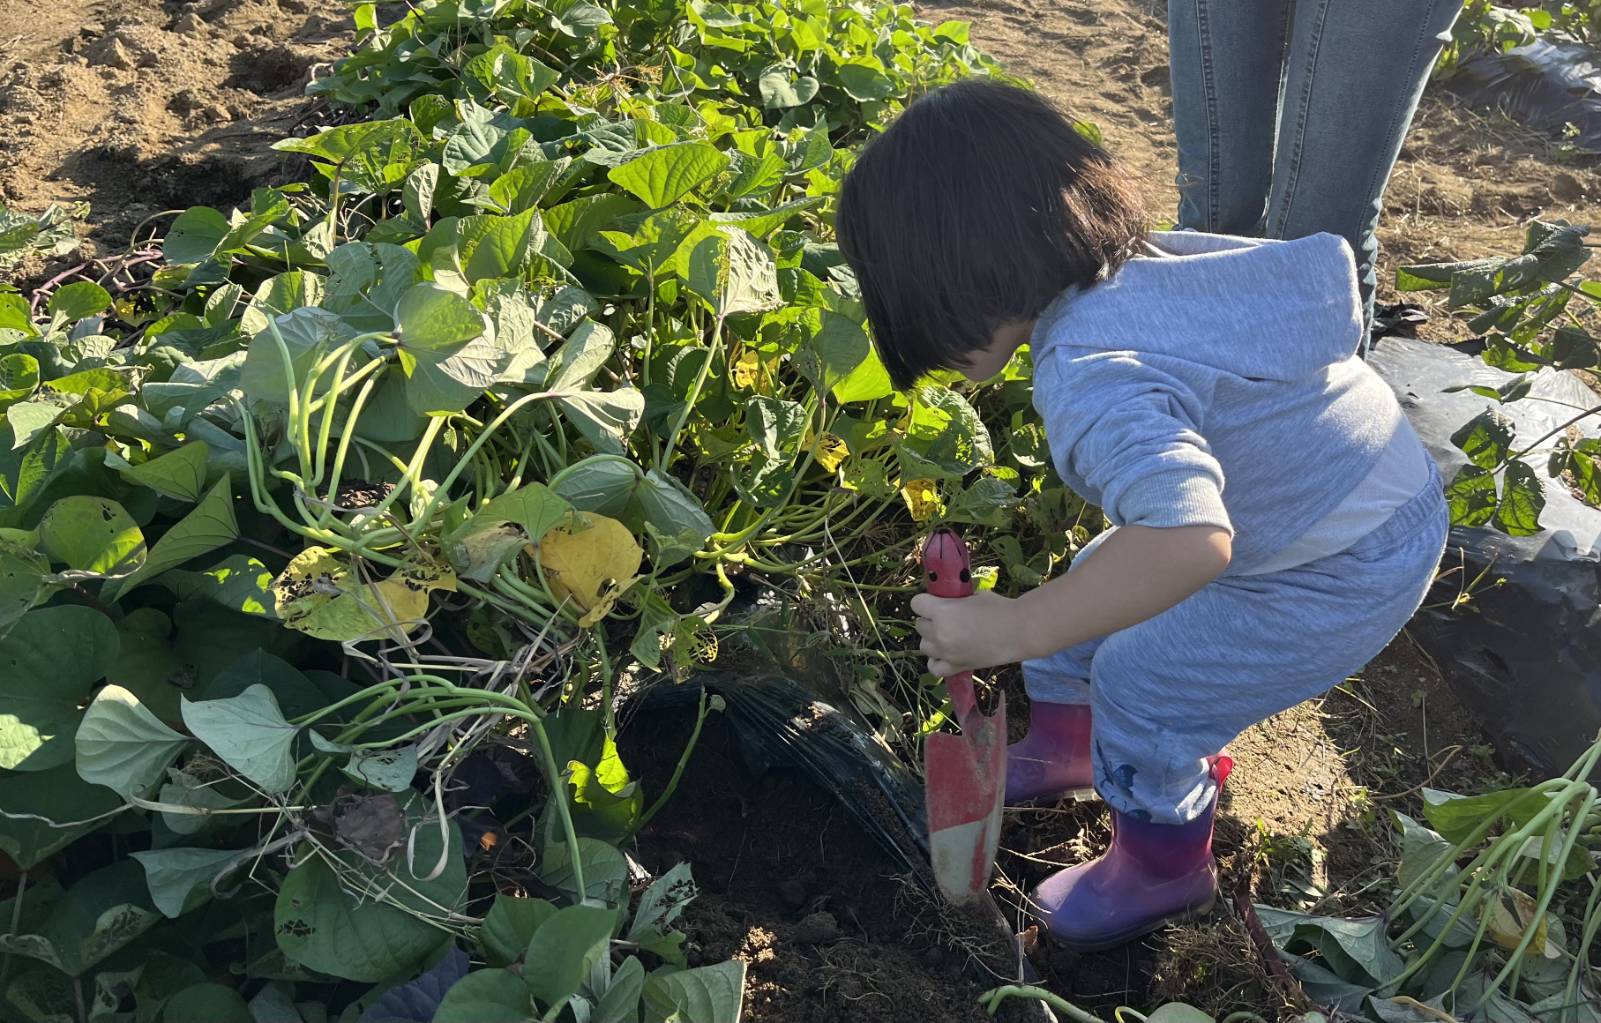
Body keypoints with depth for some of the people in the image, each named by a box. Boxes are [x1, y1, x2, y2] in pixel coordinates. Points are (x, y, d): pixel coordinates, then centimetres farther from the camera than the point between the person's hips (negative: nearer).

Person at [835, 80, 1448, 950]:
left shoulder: (1089, 378, -38)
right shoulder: (1137, 261, -11)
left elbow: (1190, 540, -51)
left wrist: (1012, 630, -44)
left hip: (1345, 571, -9)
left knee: (1141, 687, -1)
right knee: (1098, 589, 17)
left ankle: (1163, 870, 28)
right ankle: (1060, 746, 43)